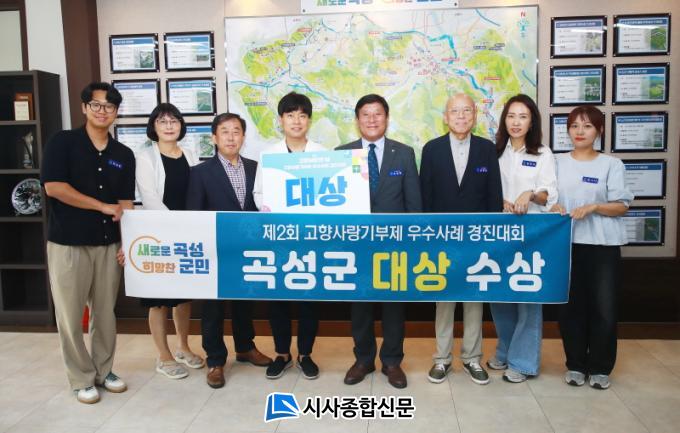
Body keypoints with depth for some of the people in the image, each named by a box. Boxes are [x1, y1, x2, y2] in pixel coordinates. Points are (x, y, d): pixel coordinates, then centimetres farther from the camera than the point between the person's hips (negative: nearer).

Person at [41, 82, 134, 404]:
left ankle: (103, 370, 27)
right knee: (70, 314, 4)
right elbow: (53, 187, -14)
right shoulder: (63, 142, -3)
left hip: (108, 244, 3)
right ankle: (82, 379, 19)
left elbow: (125, 203, 5)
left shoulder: (124, 155, 8)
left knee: (105, 311, 11)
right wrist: (102, 206, -11)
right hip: (68, 243, -3)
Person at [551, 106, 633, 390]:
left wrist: (592, 207, -17)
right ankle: (576, 364, 23)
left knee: (604, 309, 2)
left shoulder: (611, 164, 1)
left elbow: (622, 206, -1)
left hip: (603, 246, -1)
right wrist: (553, 207, -11)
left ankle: (599, 367, 20)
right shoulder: (558, 163, 7)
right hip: (567, 244, 2)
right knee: (571, 306, 7)